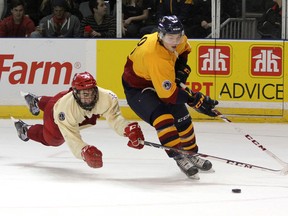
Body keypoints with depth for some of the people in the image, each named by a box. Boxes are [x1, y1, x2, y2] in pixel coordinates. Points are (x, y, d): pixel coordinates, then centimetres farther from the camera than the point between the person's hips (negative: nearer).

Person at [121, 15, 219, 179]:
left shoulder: (179, 40, -17)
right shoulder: (155, 56, -41)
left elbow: (184, 49, 12)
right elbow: (168, 94, -38)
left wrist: (182, 68, -5)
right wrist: (196, 101, -37)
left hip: (161, 81, 8)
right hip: (137, 88, -8)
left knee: (182, 118, 9)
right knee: (162, 117, -29)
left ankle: (192, 155, 28)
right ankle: (180, 159, -23)